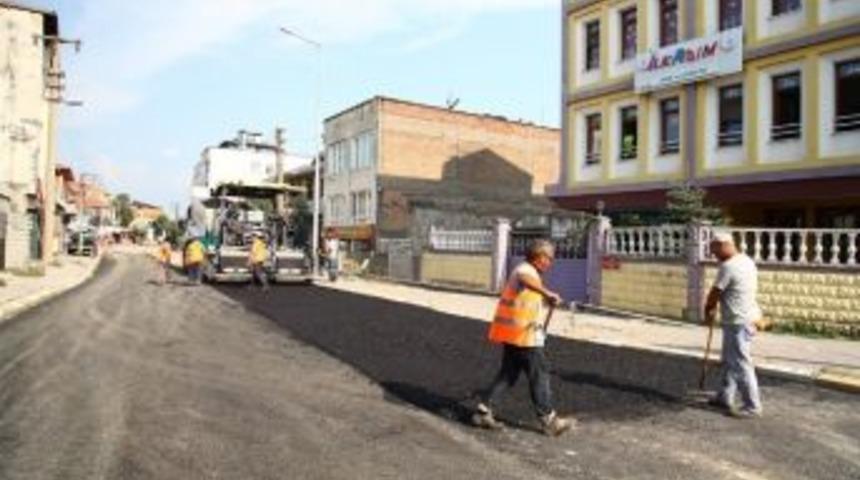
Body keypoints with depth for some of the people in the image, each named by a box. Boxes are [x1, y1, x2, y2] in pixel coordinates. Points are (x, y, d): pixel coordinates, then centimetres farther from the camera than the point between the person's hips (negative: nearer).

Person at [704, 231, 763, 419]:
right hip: (746, 318, 10)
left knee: (741, 365, -3)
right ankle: (724, 397, 28)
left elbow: (714, 294, -11)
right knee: (729, 361, 18)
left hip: (738, 323, -10)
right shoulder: (747, 261, 10)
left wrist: (708, 313, 6)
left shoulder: (728, 266, -20)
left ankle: (752, 407, 4)